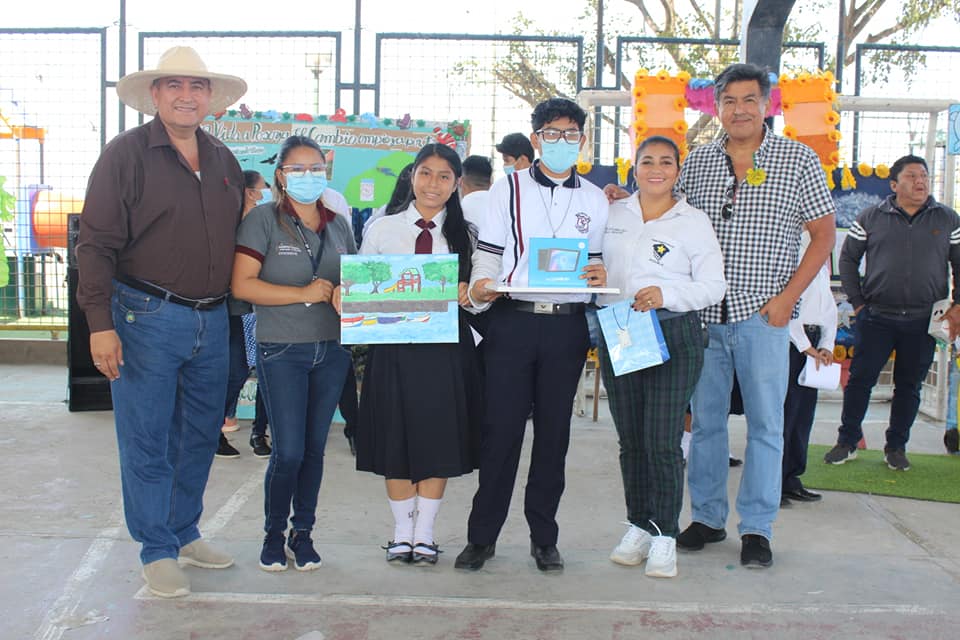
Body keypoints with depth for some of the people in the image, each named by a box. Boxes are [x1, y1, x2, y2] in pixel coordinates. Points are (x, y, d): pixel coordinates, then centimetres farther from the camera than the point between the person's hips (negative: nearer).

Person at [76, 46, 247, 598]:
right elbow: (97, 243, -10)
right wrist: (101, 323, -16)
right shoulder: (127, 154, -6)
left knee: (201, 435, 14)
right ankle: (158, 551, 14)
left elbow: (239, 236, 21)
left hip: (212, 320, 6)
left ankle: (185, 532, 30)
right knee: (147, 442, 1)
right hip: (147, 318, -5)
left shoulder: (223, 160, 11)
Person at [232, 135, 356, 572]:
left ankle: (303, 532, 25)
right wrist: (304, 294, -16)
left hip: (331, 350, 5)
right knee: (288, 451, -5)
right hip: (281, 351, -4)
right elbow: (242, 285, -11)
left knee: (314, 448, 10)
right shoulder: (263, 220, -3)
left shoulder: (339, 225, 12)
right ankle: (274, 532, 17)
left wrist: (346, 297, -5)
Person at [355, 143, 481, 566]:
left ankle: (424, 534, 18)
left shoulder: (465, 234, 8)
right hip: (394, 344, 0)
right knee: (395, 438, 5)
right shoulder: (382, 229, 7)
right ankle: (401, 533, 20)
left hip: (446, 345, 0)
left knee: (439, 440, 4)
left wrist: (468, 293, -15)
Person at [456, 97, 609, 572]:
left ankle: (544, 538, 19)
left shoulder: (595, 199, 13)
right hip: (512, 321, -2)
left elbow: (597, 263, 15)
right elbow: (487, 253, 4)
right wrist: (480, 288, -16)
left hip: (567, 326, 2)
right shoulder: (507, 189, 6)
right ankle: (482, 535, 10)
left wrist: (600, 276, -8)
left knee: (553, 432, 8)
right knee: (500, 429, -2)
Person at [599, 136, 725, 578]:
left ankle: (665, 536, 5)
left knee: (663, 442, -7)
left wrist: (665, 295, -17)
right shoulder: (613, 214, 12)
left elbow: (713, 286, -3)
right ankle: (639, 526, 22)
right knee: (630, 440, 10)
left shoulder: (694, 222, 1)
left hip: (673, 335, -4)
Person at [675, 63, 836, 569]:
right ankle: (707, 517, 22)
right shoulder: (697, 161, 9)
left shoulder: (798, 159, 1)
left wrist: (787, 297, -7)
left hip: (761, 315, -3)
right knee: (705, 419, 9)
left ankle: (757, 528, 12)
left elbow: (824, 233, 1)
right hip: (703, 314, 3)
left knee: (765, 423, 2)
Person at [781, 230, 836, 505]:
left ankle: (791, 479, 18)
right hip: (790, 339, -8)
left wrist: (826, 346, 3)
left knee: (804, 411, 10)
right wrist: (806, 346, -15)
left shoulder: (821, 265, 17)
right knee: (784, 409, -8)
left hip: (814, 340, 8)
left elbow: (829, 308, 17)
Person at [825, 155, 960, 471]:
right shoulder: (871, 217, 3)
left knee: (909, 386, 9)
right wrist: (857, 302, 3)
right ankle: (847, 442, 13)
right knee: (860, 379, 0)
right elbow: (847, 258, 9)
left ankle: (896, 447, 21)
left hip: (923, 321, 1)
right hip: (877, 317, -1)